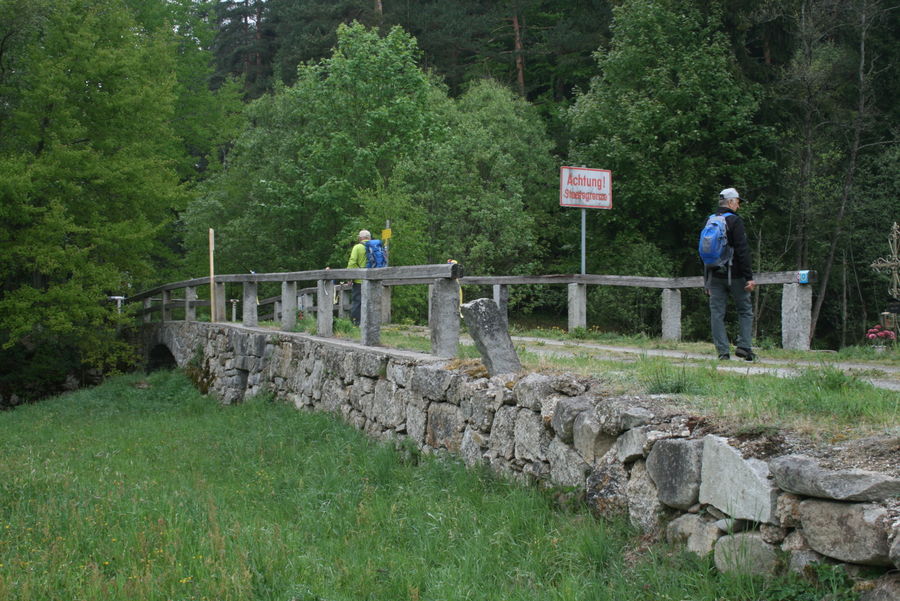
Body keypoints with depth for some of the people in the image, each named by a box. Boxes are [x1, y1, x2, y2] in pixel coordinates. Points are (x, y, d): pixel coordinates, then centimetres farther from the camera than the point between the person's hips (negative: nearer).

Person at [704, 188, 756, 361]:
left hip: (714, 276, 5)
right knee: (745, 311, 7)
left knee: (717, 313, 3)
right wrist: (749, 277, -13)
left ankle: (723, 351, -1)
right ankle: (744, 346, -3)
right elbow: (743, 251, -14)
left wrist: (707, 281, 21)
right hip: (735, 275, -5)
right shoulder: (735, 221, -8)